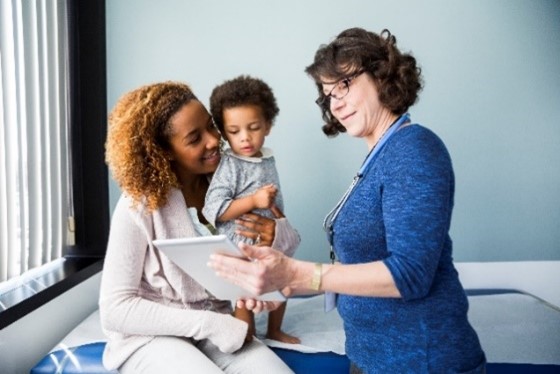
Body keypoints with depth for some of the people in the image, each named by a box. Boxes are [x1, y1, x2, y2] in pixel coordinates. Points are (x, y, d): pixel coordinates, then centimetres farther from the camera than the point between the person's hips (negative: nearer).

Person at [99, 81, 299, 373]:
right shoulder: (140, 205, -14)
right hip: (151, 336, -3)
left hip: (215, 329, 4)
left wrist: (281, 235, -19)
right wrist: (211, 324, -19)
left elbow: (289, 238, 6)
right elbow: (116, 308, -14)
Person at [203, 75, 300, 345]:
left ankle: (274, 331, 46)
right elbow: (213, 210, -28)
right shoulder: (229, 166, -21)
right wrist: (253, 201, -33)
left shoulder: (268, 159, 1)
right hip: (240, 247, -8)